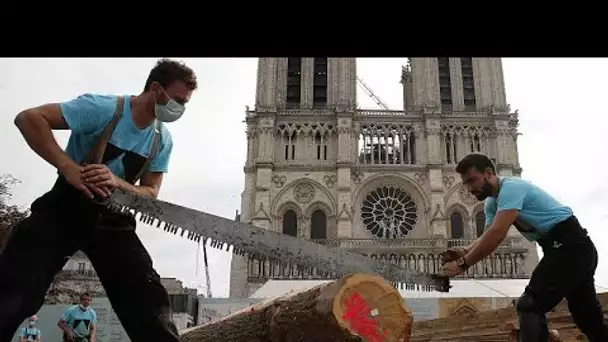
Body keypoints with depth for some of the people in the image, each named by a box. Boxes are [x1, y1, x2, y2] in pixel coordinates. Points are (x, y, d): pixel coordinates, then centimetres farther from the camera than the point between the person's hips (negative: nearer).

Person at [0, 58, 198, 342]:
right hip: (64, 208, -4)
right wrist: (68, 167, -35)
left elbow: (150, 194, -2)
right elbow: (28, 118, -23)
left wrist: (116, 182, -25)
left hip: (113, 219, 5)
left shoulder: (163, 141, 0)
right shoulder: (104, 108, -19)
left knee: (150, 303, -5)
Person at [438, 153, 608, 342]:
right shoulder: (491, 203, 11)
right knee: (589, 315, 18)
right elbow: (487, 236, 3)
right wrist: (463, 253, -17)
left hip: (570, 245, -11)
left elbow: (497, 234, -31)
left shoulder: (511, 187, -20)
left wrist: (462, 264, -28)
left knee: (529, 306, -17)